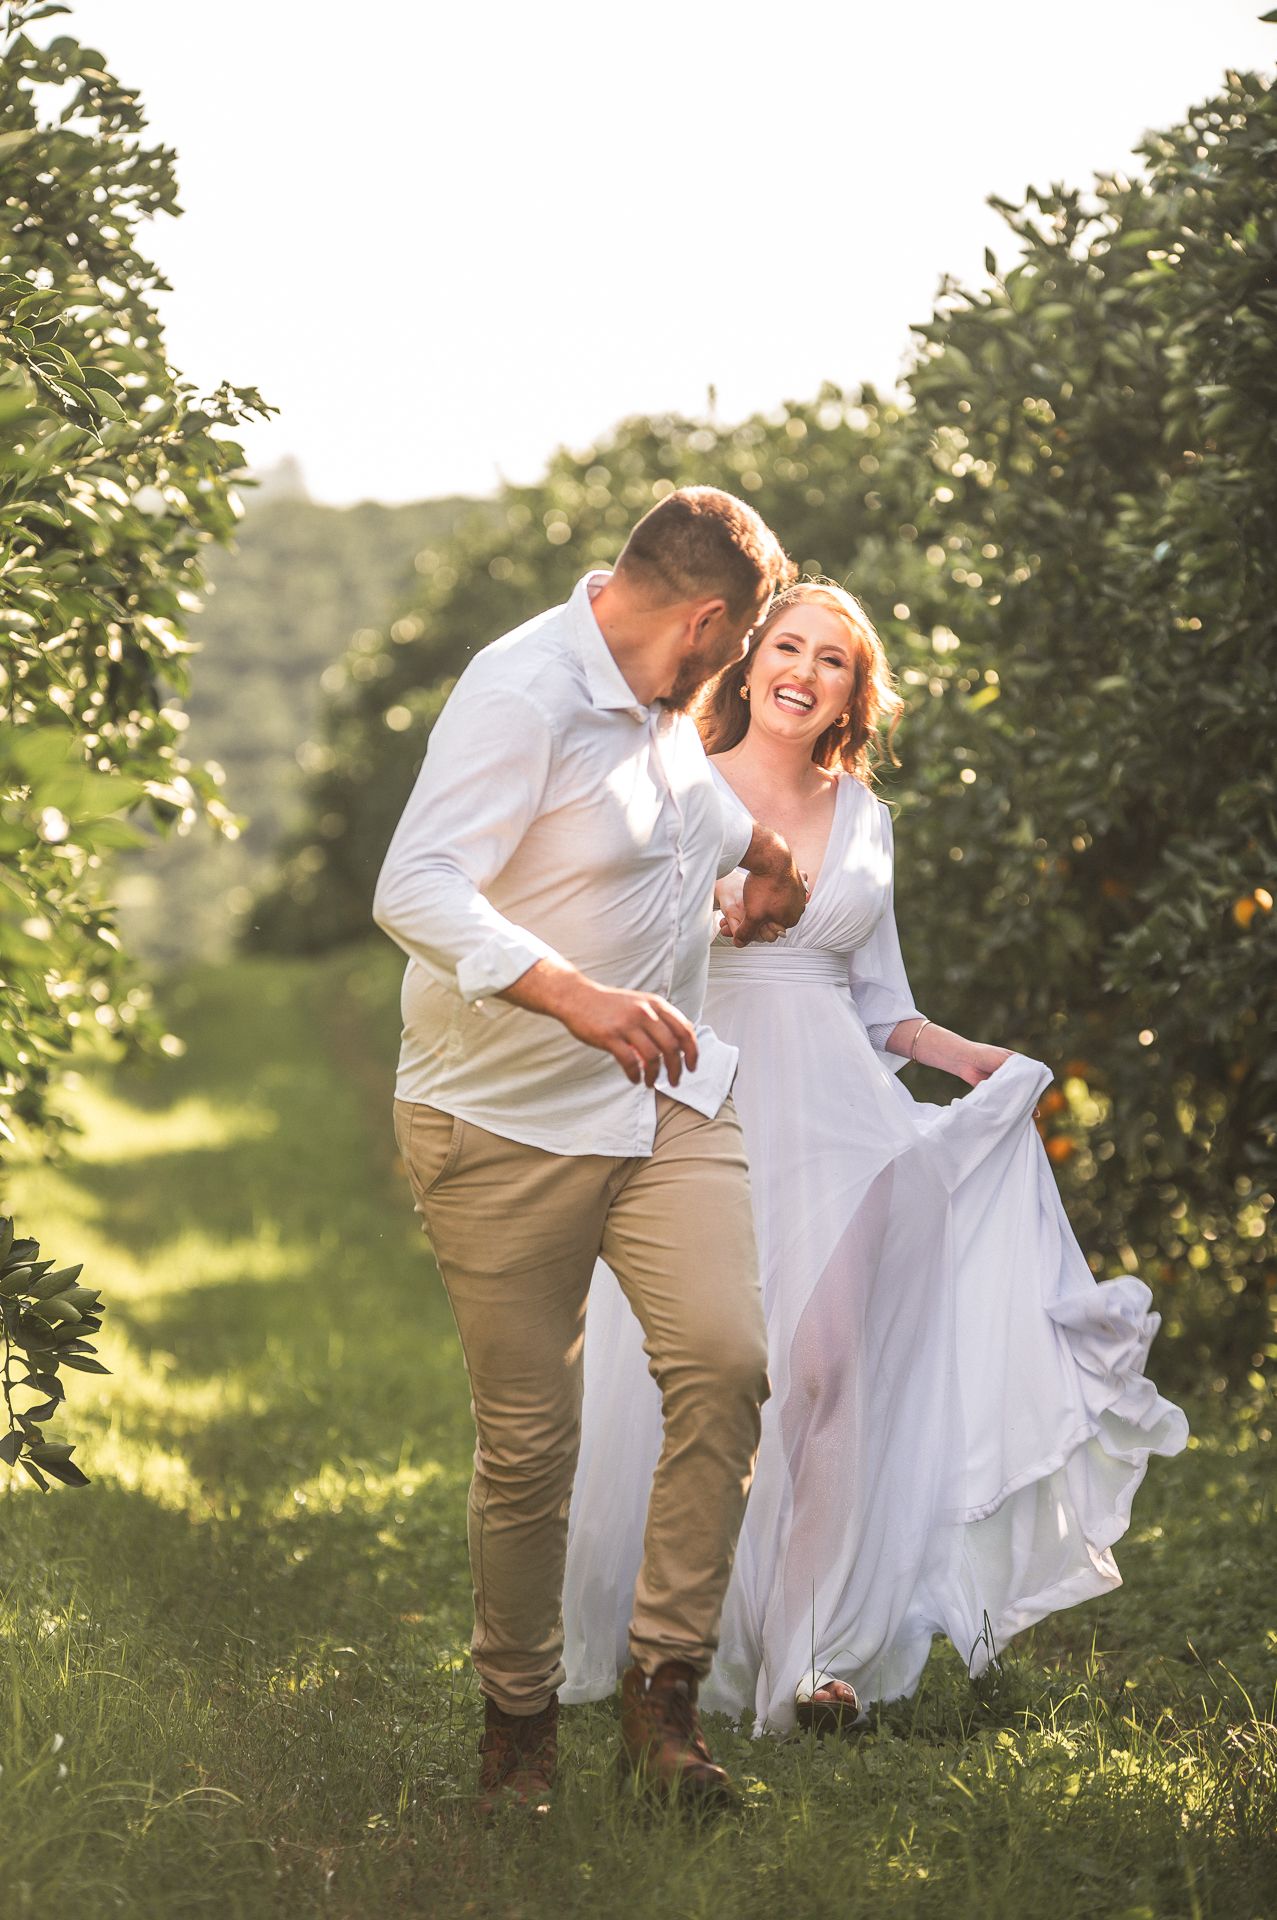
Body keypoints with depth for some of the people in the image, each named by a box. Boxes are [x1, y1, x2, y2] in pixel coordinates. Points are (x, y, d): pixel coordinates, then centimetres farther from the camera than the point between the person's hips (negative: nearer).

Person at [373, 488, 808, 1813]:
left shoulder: (659, 701, 12)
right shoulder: (523, 694, -17)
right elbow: (414, 889, -30)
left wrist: (762, 850, 44)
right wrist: (573, 995, -40)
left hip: (664, 1103, 7)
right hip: (506, 1121, -7)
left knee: (726, 1360, -16)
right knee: (527, 1439, -1)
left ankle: (663, 1682, -6)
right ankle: (517, 1714, 20)